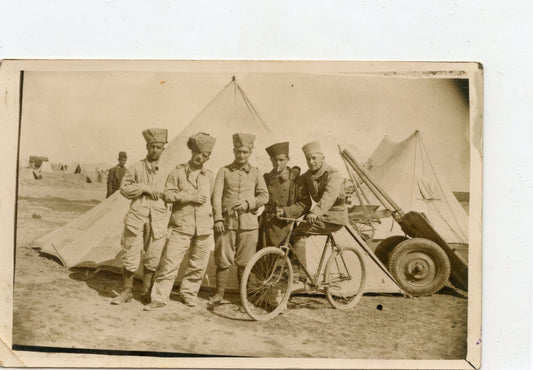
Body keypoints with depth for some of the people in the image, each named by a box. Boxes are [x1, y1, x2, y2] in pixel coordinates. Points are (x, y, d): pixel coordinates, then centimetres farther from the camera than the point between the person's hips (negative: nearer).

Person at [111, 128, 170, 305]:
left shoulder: (164, 173, 12)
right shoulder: (136, 168, 3)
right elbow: (124, 188, -1)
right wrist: (143, 187, -12)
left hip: (158, 219, 3)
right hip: (137, 216, -2)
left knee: (153, 257, 6)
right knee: (130, 255, 0)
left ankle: (146, 291, 21)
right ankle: (126, 291, 16)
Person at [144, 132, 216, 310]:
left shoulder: (209, 176, 12)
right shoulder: (178, 172, 2)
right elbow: (167, 195, -4)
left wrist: (214, 221, 20)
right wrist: (189, 197, -13)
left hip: (203, 228, 3)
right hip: (181, 226, -3)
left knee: (198, 264, 8)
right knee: (169, 262, -5)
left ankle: (188, 293, 27)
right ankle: (159, 297, 7)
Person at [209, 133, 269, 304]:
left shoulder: (255, 173, 11)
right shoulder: (224, 171, 8)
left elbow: (264, 196, 7)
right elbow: (216, 196, 2)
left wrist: (248, 203, -10)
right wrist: (218, 218, -8)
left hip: (248, 223, 1)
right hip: (226, 222, 0)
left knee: (244, 262, 5)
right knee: (223, 260, 2)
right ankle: (219, 293, 17)